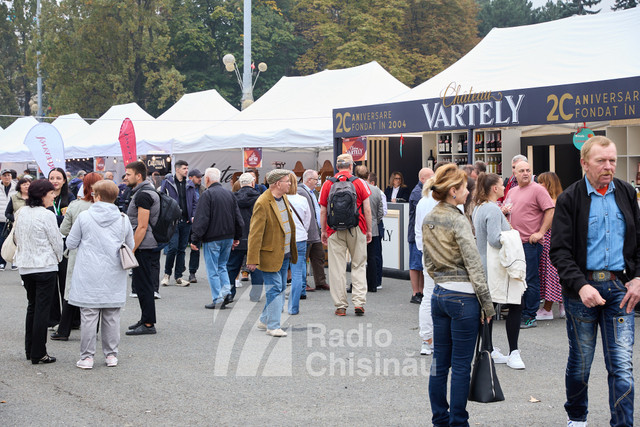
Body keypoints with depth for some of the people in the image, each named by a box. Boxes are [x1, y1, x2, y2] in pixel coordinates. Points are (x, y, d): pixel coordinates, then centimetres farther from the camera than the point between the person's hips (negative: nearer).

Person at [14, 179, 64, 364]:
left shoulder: (22, 213, 5)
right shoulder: (47, 215, -15)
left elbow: (17, 238, 13)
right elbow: (57, 241, -9)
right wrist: (58, 258, 10)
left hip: (25, 266, 7)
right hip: (45, 267, -7)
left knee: (32, 306, 17)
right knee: (42, 309, -1)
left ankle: (29, 350, 22)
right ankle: (38, 354, 1)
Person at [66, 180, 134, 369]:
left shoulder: (84, 216, -6)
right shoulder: (123, 219, 1)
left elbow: (71, 243, 1)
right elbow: (130, 246, 13)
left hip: (89, 275, -2)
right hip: (114, 276, 2)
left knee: (89, 316, 1)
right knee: (111, 316, 9)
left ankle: (87, 357, 3)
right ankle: (111, 355, 15)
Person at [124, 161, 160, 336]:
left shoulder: (143, 195, -16)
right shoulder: (144, 192, 17)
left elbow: (142, 227, -21)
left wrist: (131, 250, -19)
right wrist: (132, 248, 23)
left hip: (144, 248, -10)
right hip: (150, 247, 10)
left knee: (144, 287, -6)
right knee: (141, 286, 16)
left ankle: (148, 324, -3)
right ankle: (146, 320, 23)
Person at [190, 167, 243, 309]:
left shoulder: (207, 195, -13)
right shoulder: (229, 194, 8)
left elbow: (201, 219, -16)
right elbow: (238, 217, 14)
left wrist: (195, 239, -11)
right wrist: (237, 237, 22)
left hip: (212, 239, -6)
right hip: (228, 237, 6)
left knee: (213, 270, 1)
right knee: (222, 266, 19)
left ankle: (217, 300, 1)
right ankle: (226, 291, 4)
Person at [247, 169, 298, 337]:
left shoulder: (284, 198, 9)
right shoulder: (262, 203, -19)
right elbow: (255, 233, -19)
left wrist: (292, 251, 21)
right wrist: (252, 260, -21)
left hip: (285, 254, 9)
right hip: (270, 255, -9)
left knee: (281, 289, 14)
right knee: (275, 290, -6)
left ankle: (264, 321, 26)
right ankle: (273, 326, 1)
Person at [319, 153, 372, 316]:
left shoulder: (328, 184, 2)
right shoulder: (360, 183, -1)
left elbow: (323, 211, 4)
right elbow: (367, 209, -1)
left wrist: (323, 231, 13)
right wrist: (369, 230, 8)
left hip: (335, 231, 0)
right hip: (357, 230, 0)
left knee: (337, 268, 4)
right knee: (359, 266, 9)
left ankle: (340, 306, 6)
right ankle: (359, 302, 1)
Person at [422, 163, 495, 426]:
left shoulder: (429, 220, 8)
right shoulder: (458, 221, -15)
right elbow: (474, 264, -15)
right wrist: (487, 303, -11)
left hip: (439, 294, 8)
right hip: (463, 296, -8)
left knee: (440, 362, 11)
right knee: (461, 365, 0)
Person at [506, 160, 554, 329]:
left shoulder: (537, 189, -6)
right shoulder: (512, 191, 17)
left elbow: (550, 211, -12)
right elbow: (508, 212, 30)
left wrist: (541, 232, -15)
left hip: (530, 242, -7)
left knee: (530, 280, -4)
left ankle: (530, 317, 1)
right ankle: (518, 313, 19)